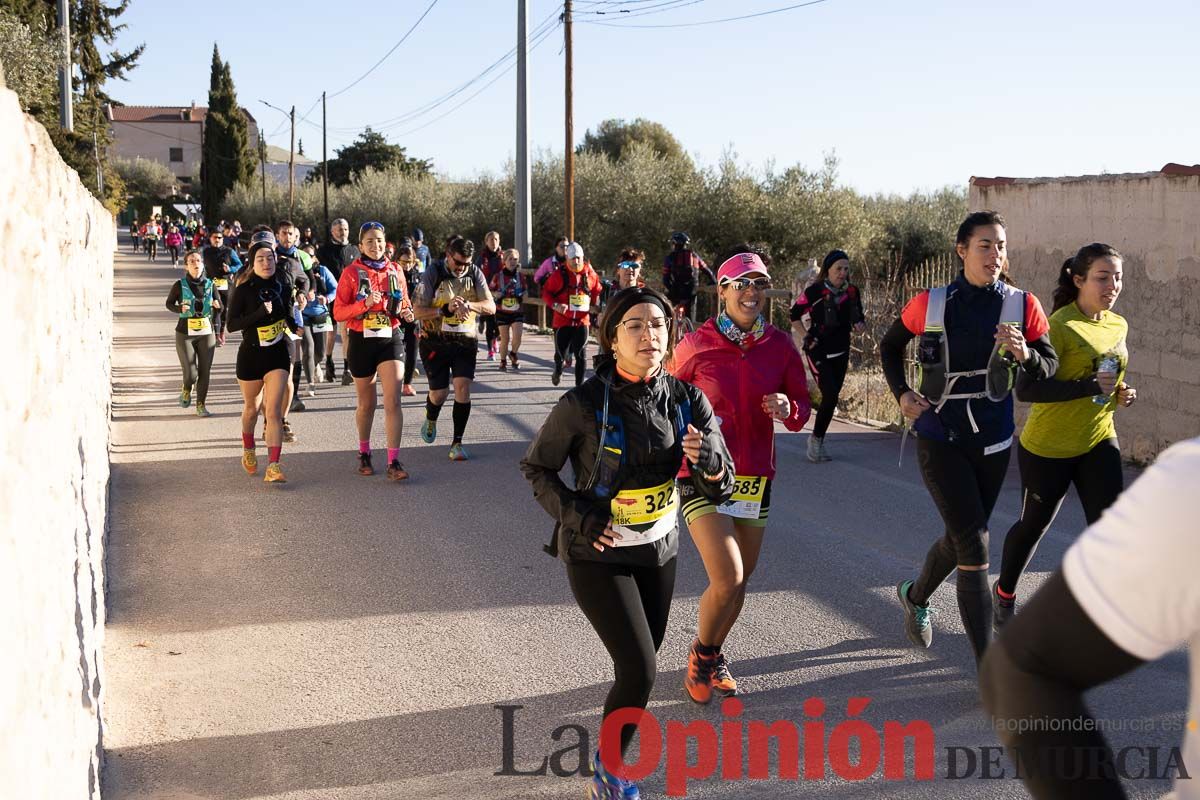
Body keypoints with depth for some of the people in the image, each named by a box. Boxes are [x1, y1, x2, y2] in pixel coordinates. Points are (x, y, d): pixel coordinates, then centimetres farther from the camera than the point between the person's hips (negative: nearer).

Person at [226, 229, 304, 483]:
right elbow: (232, 324, -17)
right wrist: (261, 312, -26)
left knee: (273, 411, -12)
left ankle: (273, 467, -17)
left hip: (278, 353, 1)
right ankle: (248, 450, 45)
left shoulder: (283, 280, 0)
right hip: (251, 354, -1)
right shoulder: (243, 288, -11)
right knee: (251, 408, 18)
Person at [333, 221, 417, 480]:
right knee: (366, 403, 12)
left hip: (391, 339, 1)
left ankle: (394, 462, -11)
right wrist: (364, 304, -22)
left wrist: (406, 312, -4)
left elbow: (404, 303, 19)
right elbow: (339, 312, -7)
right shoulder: (351, 273, -3)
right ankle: (364, 453, 34)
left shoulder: (395, 270, 5)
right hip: (362, 341, -1)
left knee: (393, 401, -11)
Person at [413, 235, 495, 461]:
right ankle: (430, 420, 39)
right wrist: (446, 309, -27)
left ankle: (457, 443, -2)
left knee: (463, 387, -12)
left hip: (465, 340, 2)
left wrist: (468, 305, -24)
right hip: (436, 341, -2)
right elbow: (419, 311, -12)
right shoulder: (433, 273, -7)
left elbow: (491, 307, -5)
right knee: (439, 392, 2)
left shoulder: (474, 273, 1)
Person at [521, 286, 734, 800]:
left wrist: (710, 463, -28)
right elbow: (537, 467, -5)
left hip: (659, 551, 5)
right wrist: (574, 514, -18)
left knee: (639, 667, 16)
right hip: (596, 553, -5)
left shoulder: (686, 400, -8)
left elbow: (718, 490, -6)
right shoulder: (584, 404, -19)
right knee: (640, 673, -11)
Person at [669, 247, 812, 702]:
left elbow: (802, 406, 9)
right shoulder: (695, 346, -9)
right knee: (727, 579, -15)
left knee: (740, 582, 13)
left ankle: (714, 656, 39)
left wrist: (789, 409, -13)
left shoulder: (779, 346, 0)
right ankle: (702, 653, 15)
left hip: (756, 478, 4)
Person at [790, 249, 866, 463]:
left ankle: (818, 442, 21)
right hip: (818, 352, -5)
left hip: (840, 353, 5)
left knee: (831, 398, 8)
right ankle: (816, 438, 3)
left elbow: (858, 320, 13)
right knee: (830, 395, -16)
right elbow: (795, 315, 1)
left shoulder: (853, 292, 1)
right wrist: (805, 336, -8)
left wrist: (859, 325, -10)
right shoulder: (814, 292, -12)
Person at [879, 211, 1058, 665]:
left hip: (992, 442, 3)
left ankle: (916, 597, 49)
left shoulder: (1022, 306, -3)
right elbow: (890, 346, 11)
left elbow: (1050, 367, -5)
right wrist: (901, 393, -3)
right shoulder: (930, 304, -6)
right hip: (939, 439, -3)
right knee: (974, 544, -11)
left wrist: (1025, 355, -26)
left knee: (961, 538, 18)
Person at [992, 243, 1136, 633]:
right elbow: (1026, 388, -25)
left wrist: (1121, 394, 0)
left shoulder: (1119, 325, 4)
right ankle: (1004, 593, 38)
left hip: (1099, 443, 5)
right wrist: (1089, 387, -31)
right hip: (1048, 446, -5)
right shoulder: (1060, 325, -18)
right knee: (1034, 525, 12)